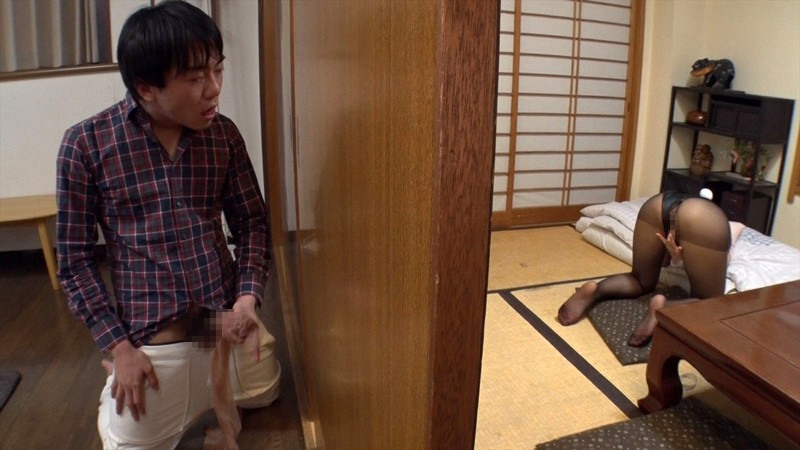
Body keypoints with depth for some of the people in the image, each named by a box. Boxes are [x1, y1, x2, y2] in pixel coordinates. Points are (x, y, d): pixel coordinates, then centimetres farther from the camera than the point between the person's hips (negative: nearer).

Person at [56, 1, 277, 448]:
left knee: (261, 396, 17)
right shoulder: (86, 143, -10)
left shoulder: (224, 135, -2)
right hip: (150, 339, -2)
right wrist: (119, 347, -10)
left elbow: (252, 222, 4)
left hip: (225, 321, 3)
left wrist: (248, 297, -13)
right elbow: (76, 259, -4)